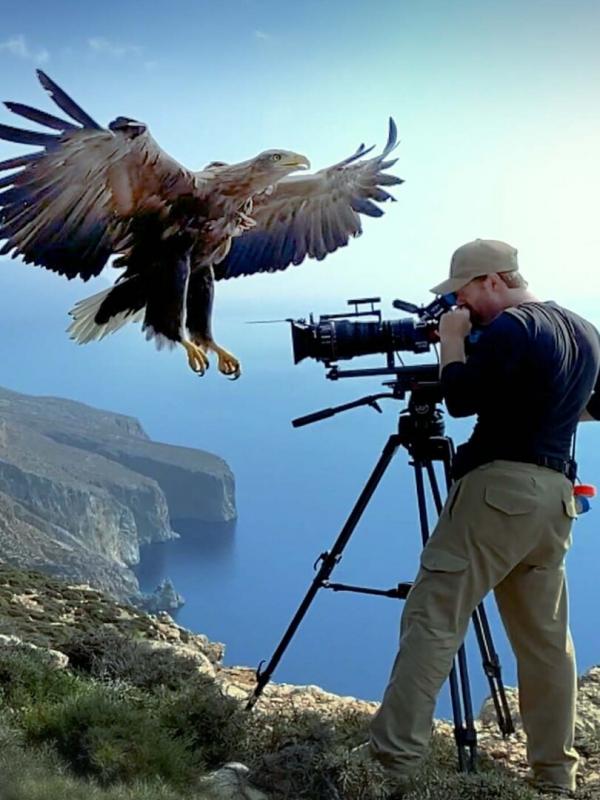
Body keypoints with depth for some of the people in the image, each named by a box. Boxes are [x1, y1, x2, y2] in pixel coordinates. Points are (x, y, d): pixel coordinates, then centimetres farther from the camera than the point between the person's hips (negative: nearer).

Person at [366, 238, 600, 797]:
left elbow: (461, 400, -13)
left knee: (432, 620, -8)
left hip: (500, 488, -8)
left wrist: (451, 341, 0)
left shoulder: (510, 328, -9)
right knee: (546, 639, 12)